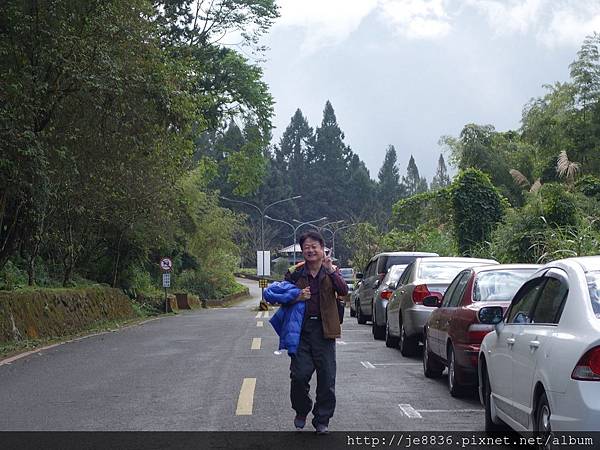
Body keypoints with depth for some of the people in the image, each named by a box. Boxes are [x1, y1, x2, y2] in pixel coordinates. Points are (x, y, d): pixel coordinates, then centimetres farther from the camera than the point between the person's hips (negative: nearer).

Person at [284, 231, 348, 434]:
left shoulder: (332, 271, 3)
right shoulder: (294, 273, 5)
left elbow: (343, 291, -14)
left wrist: (331, 271, -28)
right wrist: (297, 297, -12)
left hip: (324, 330, 0)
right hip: (301, 329, 0)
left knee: (327, 378, 2)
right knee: (299, 375, -2)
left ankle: (322, 420, 16)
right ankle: (301, 412, 24)